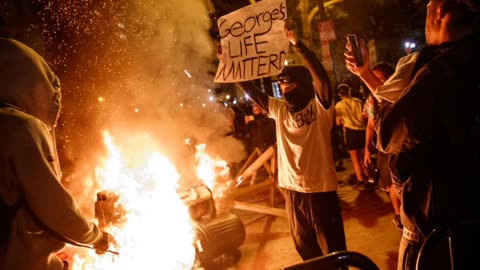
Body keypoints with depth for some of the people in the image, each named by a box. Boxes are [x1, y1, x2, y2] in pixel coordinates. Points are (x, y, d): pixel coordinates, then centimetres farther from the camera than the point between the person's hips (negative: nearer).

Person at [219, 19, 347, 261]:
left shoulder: (320, 107, -10)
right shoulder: (279, 109, 5)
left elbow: (321, 76, -27)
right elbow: (251, 91, 8)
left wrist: (297, 44, -34)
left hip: (320, 189, -6)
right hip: (291, 189, 6)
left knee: (333, 249, 9)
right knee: (305, 247, 23)